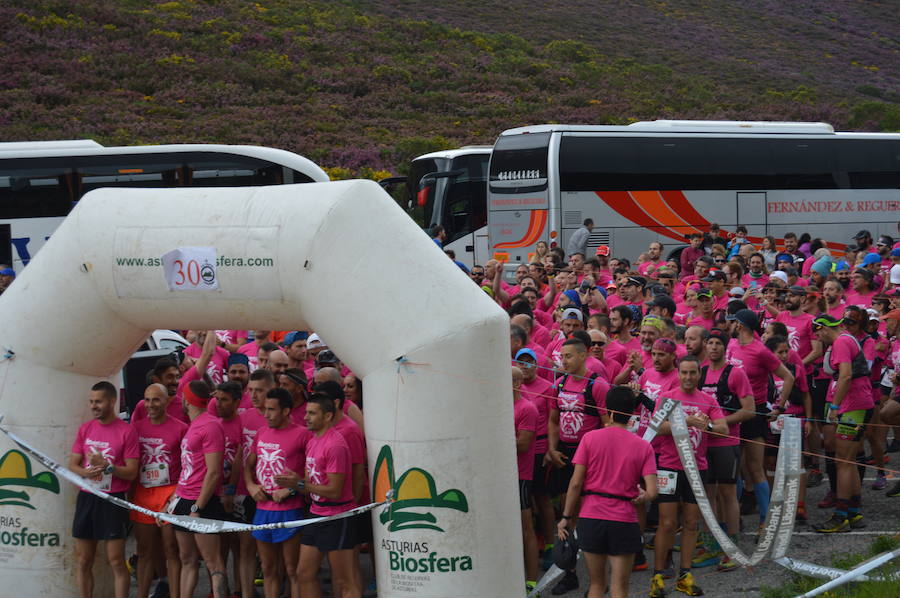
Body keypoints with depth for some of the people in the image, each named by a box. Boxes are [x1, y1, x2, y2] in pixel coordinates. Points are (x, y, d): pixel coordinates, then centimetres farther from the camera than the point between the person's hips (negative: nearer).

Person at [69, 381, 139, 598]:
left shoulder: (126, 431, -6)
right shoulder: (85, 429, 9)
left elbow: (131, 472, -7)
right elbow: (72, 465, 9)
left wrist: (106, 466, -21)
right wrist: (86, 472, -12)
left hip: (113, 500, -5)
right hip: (86, 498, 5)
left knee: (116, 562, -4)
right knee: (82, 562, 7)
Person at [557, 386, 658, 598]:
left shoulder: (590, 438, -2)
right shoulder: (643, 446, -1)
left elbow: (576, 483, -5)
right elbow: (651, 492, -9)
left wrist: (566, 517, 3)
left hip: (591, 518, 1)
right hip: (624, 521, -1)